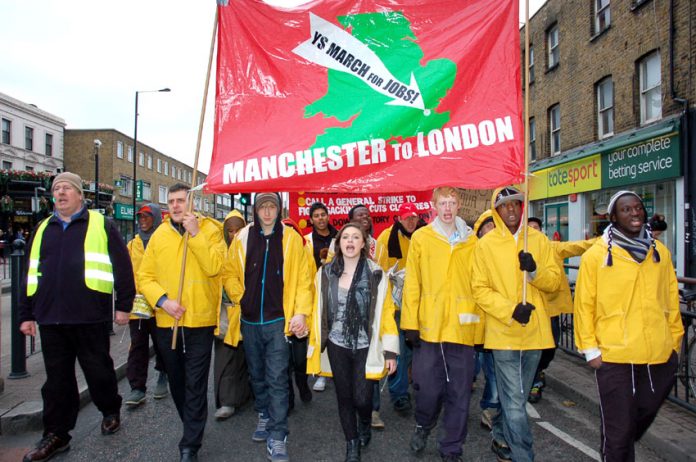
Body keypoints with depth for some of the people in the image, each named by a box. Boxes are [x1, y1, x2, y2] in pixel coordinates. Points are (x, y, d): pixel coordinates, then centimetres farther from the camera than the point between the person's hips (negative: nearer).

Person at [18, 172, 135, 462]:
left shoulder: (100, 225, 1)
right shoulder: (43, 229, 15)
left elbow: (122, 266, -2)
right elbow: (31, 273, 18)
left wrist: (124, 305, -6)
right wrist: (26, 314, 14)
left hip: (90, 317, -4)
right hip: (50, 319, 4)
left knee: (98, 371, 8)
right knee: (57, 379, 12)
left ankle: (110, 411, 33)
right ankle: (56, 435, 24)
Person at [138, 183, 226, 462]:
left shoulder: (209, 229, -4)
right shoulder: (159, 235, 5)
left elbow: (214, 267, -18)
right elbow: (145, 276, 3)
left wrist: (195, 233, -18)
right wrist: (162, 300, -13)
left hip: (200, 321, -4)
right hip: (166, 322, 5)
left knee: (195, 385, 1)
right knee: (176, 381, 19)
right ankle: (192, 427, 41)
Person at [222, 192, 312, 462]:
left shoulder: (291, 238, -5)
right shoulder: (242, 238, 3)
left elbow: (303, 279, -7)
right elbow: (230, 272, 10)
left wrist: (301, 312, -13)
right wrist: (239, 297, -2)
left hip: (278, 320, -3)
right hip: (250, 321, 4)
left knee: (277, 379, -3)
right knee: (257, 374, 18)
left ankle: (277, 437, 8)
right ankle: (264, 416, 39)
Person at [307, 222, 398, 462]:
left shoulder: (376, 274, -7)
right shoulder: (325, 273, -1)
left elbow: (386, 313, -5)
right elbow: (318, 311, 5)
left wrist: (391, 351, -5)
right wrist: (315, 345, 6)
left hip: (365, 346, -2)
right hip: (337, 345, 2)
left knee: (362, 398, -3)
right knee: (344, 397, 11)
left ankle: (365, 424, 34)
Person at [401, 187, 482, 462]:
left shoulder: (471, 242, 5)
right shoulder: (420, 238, 1)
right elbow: (412, 284, -2)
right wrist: (410, 323, -6)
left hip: (463, 328, 2)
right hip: (429, 326, -1)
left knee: (459, 393, 9)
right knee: (428, 387, 5)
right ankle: (423, 425, 38)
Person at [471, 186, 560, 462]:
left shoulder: (539, 240, 5)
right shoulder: (485, 244, -4)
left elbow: (554, 281, 4)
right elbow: (480, 290, -6)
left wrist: (535, 270, -17)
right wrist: (510, 310, -19)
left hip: (535, 332, 4)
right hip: (504, 333, -4)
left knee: (516, 397, 19)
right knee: (515, 402, -1)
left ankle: (501, 439, 40)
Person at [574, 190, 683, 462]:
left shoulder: (660, 252, 6)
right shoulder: (596, 255, -7)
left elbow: (672, 299, 14)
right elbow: (584, 305, -6)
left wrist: (675, 340, 15)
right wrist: (590, 349, -8)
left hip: (661, 357, 5)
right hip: (614, 358, -4)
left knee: (644, 418, 22)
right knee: (619, 429, 4)